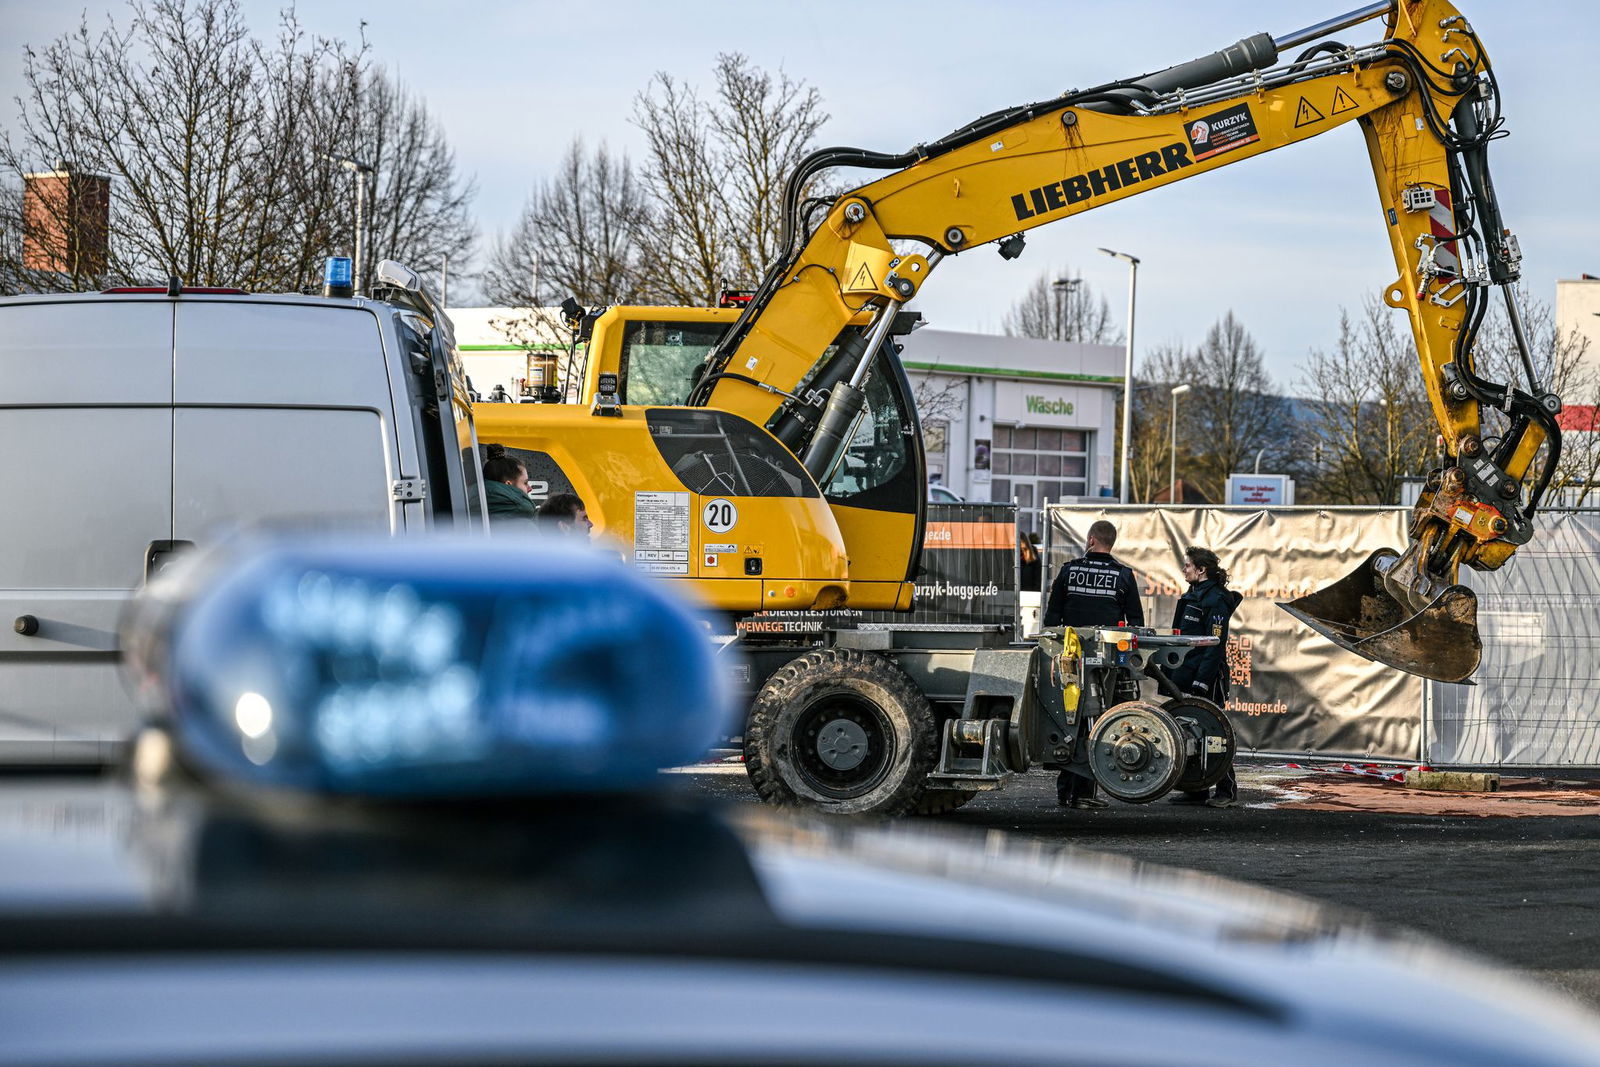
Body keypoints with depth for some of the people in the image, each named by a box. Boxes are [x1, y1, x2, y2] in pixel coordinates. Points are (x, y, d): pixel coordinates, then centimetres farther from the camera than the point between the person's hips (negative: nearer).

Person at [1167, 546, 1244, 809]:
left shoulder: (1216, 600, -12)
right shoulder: (1191, 596, 16)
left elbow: (1216, 644, -18)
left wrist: (1202, 681, -22)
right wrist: (1170, 670, 19)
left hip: (1207, 678, -9)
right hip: (1186, 678, 9)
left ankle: (1227, 791, -2)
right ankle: (1195, 789, 14)